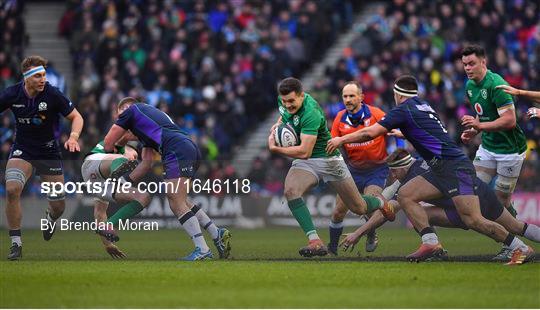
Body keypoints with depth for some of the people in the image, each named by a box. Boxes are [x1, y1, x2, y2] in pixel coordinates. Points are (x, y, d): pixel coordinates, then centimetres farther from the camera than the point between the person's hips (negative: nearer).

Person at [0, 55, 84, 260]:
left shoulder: (53, 95, -17)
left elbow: (76, 117, -8)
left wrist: (73, 137, -27)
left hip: (49, 152, 0)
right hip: (22, 151, 0)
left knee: (58, 206, 3)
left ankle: (50, 218, 45)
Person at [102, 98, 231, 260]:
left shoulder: (131, 110, 16)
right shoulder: (152, 114, 37)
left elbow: (108, 143, 17)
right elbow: (146, 163, 31)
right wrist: (123, 182, 31)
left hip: (178, 151, -9)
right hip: (192, 150, 9)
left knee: (176, 204, -10)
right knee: (181, 203, 18)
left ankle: (202, 250, -18)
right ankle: (217, 234, 14)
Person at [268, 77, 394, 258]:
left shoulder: (310, 114, -33)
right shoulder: (283, 100, -8)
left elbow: (304, 152, -37)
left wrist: (274, 148, -29)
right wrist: (278, 125, -2)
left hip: (328, 159, -6)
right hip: (303, 163, 6)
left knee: (359, 208, 8)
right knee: (290, 191, -28)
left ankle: (381, 203, 46)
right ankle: (315, 242, -30)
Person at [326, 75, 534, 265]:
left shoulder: (404, 110, -4)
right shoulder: (424, 107, 21)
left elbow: (370, 133, -7)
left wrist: (341, 139, 5)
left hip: (454, 167, -9)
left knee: (472, 219, -18)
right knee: (405, 195, 4)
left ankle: (520, 248, -12)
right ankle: (431, 243, -7)